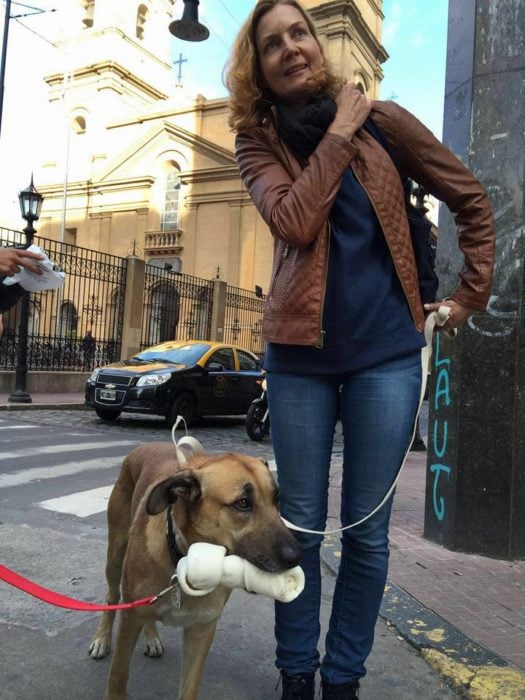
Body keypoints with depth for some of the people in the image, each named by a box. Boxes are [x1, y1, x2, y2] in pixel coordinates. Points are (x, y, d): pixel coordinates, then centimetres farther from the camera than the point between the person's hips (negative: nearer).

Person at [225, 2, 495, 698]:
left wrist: (470, 294, 10)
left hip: (387, 352, 0)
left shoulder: (382, 119, 5)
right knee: (300, 526, 7)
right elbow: (294, 223, -14)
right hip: (301, 353, 1)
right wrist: (338, 134, -9)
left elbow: (471, 198, 11)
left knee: (366, 529, 6)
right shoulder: (259, 141, 5)